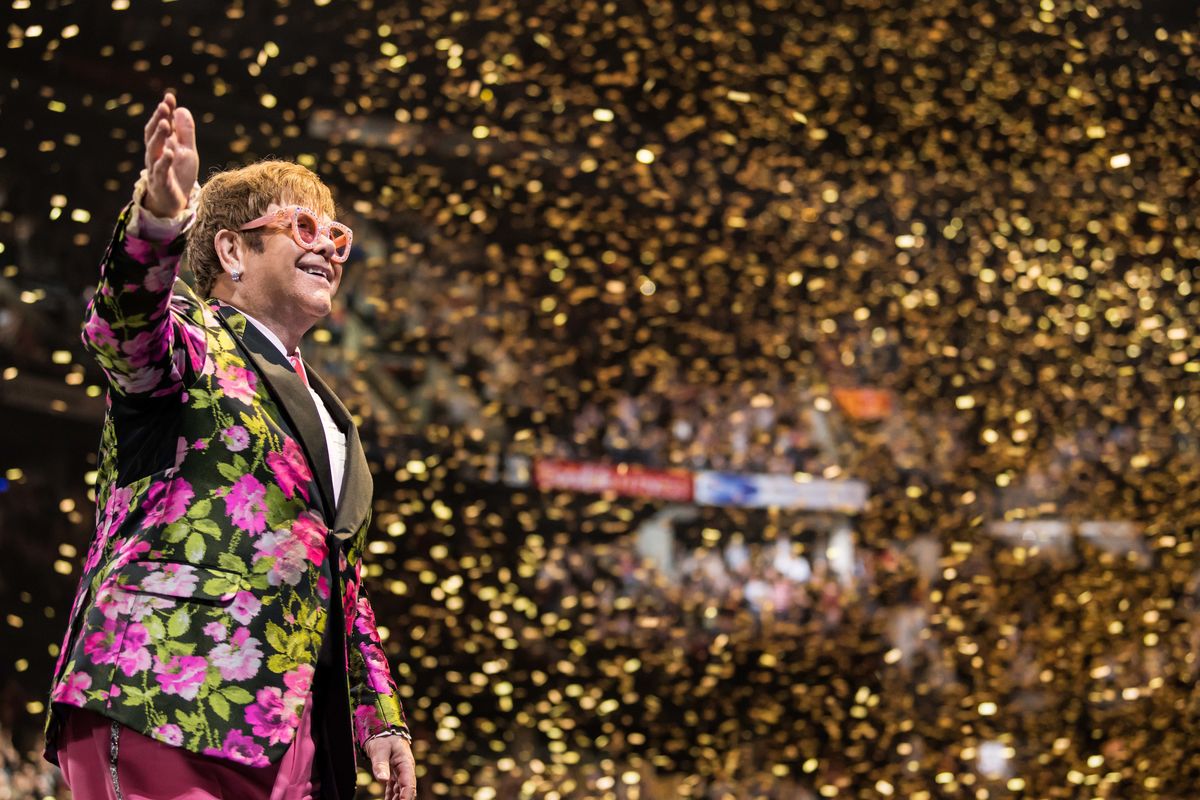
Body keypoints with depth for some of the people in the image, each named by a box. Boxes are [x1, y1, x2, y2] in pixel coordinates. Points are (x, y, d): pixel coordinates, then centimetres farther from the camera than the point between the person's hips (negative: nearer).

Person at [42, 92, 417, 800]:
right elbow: (123, 329, -20)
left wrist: (379, 716, 19)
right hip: (165, 704, -7)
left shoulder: (321, 411, 28)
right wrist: (159, 216, -41)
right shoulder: (193, 339, 6)